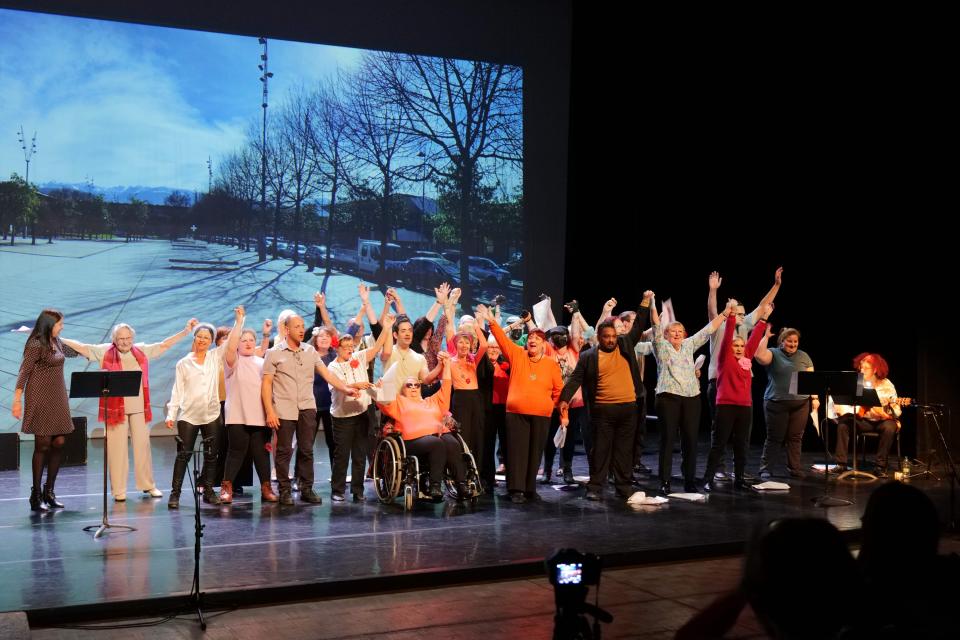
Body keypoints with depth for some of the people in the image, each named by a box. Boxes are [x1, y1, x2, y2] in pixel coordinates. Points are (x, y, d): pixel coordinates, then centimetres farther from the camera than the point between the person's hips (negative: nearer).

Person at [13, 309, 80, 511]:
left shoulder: (56, 341, 12)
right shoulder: (36, 345, -11)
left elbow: (70, 352, 33)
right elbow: (23, 374, -12)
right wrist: (17, 401, -16)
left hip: (58, 398, 7)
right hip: (40, 399, -7)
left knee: (59, 443, 4)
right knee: (43, 445, -4)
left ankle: (49, 492, 13)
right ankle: (36, 495, 4)